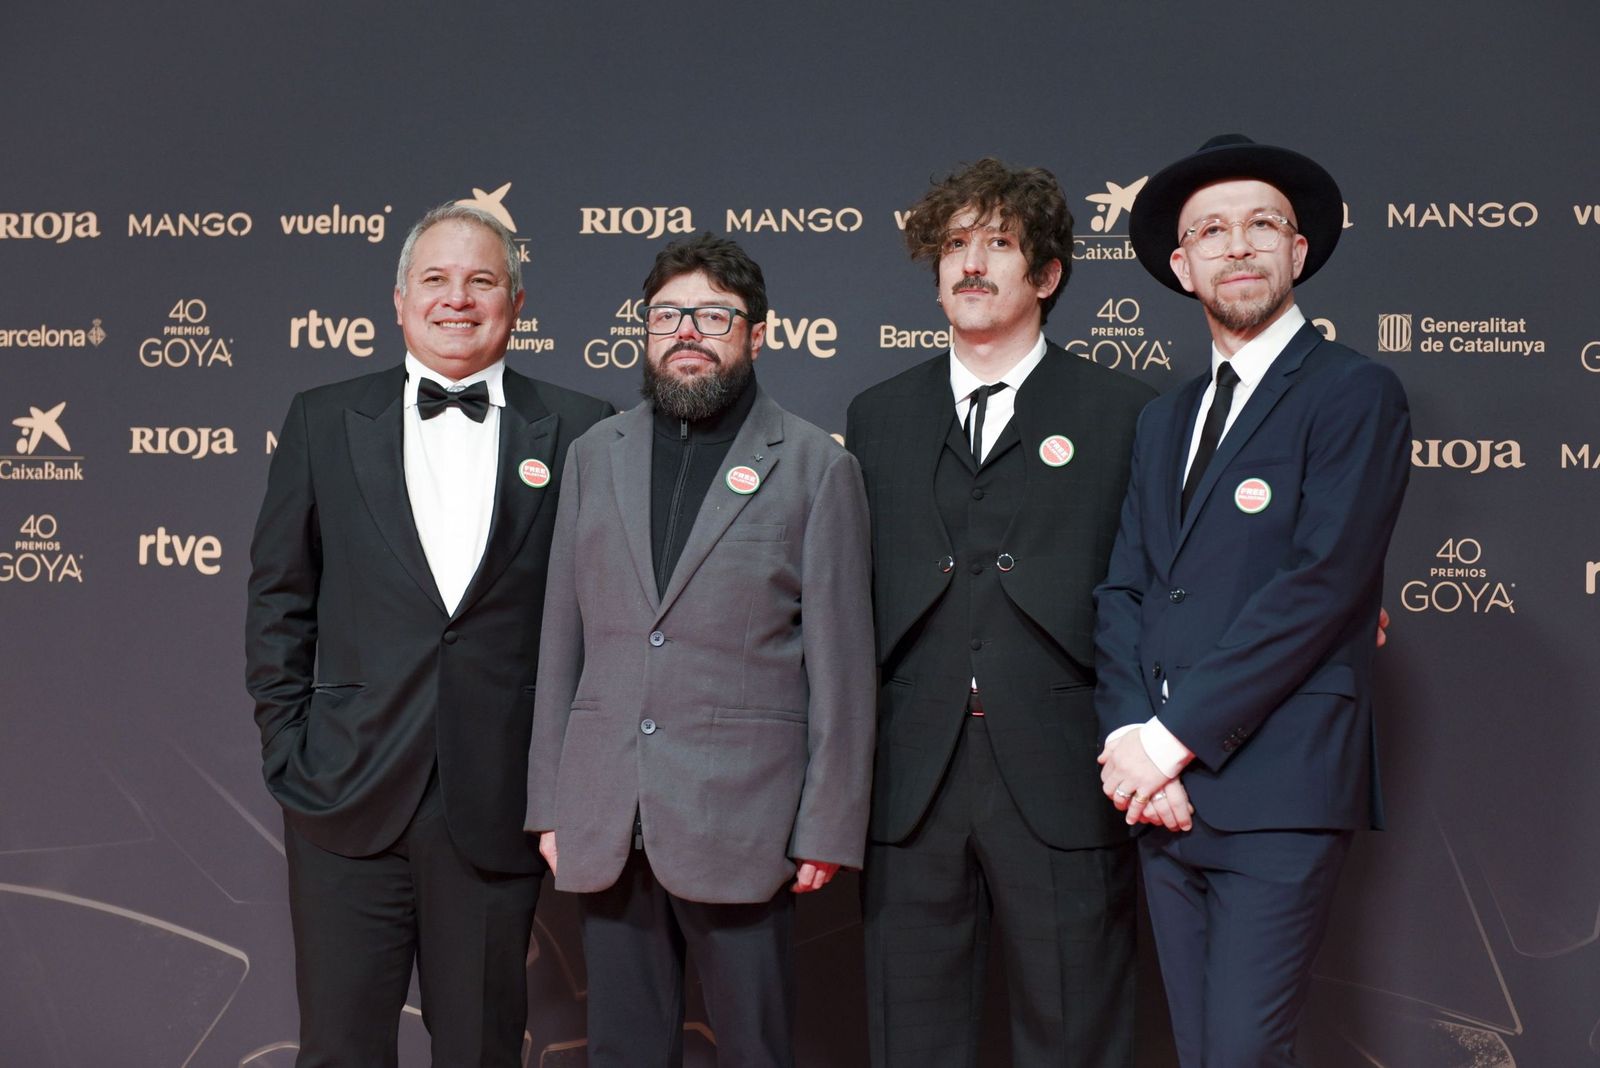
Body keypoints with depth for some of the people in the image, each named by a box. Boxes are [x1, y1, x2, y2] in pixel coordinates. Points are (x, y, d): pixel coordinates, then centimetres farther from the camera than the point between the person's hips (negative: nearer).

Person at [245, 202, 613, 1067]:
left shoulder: (578, 432, 1)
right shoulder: (325, 420, 6)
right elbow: (278, 599, 8)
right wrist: (287, 751, 2)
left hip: (499, 804, 0)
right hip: (347, 800, 1)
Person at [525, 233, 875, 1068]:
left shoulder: (815, 466, 1)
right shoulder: (596, 456, 12)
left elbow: (840, 664, -2)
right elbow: (562, 636, 11)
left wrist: (828, 827, -5)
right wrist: (548, 800, 8)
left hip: (739, 819, -3)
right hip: (605, 823, 4)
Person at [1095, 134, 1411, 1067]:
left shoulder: (1355, 393, -4)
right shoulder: (1164, 420, 18)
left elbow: (1319, 586, -14)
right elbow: (1124, 588, 10)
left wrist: (1172, 737, -15)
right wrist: (1130, 737, -6)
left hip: (1278, 795, -6)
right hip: (1166, 793, 6)